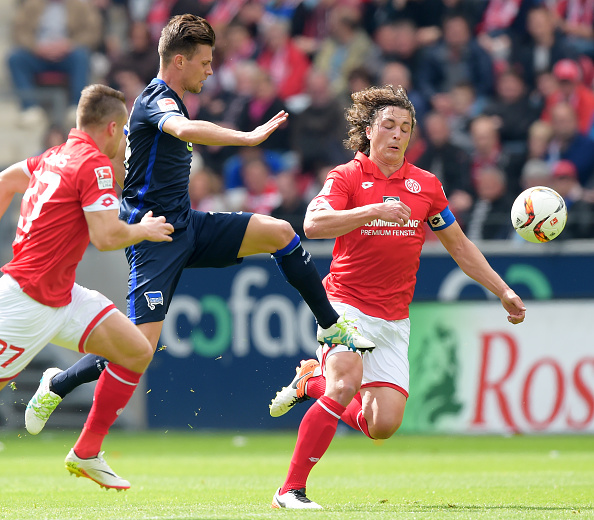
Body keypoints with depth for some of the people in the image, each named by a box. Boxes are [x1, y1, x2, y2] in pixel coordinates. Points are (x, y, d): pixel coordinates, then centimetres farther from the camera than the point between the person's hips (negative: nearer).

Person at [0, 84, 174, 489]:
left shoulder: (58, 156, 11)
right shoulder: (94, 164, -16)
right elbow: (106, 236, -24)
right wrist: (143, 230, -6)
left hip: (61, 296, 9)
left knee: (137, 352, 4)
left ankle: (86, 454, 11)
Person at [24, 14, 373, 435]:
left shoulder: (165, 100, 17)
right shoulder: (157, 99, -15)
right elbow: (185, 130, -39)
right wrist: (249, 137, -39)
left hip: (186, 226, 9)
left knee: (278, 232, -4)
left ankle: (330, 325, 7)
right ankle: (56, 386, 7)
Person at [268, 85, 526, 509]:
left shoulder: (425, 185, 9)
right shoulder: (347, 177, -4)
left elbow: (459, 246, 20)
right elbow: (314, 224, -22)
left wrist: (503, 291, 17)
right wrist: (375, 209, -31)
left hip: (393, 321, 4)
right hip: (346, 304, -4)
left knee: (383, 425, -5)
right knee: (346, 385, -29)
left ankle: (314, 382, 24)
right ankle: (291, 490, -20)